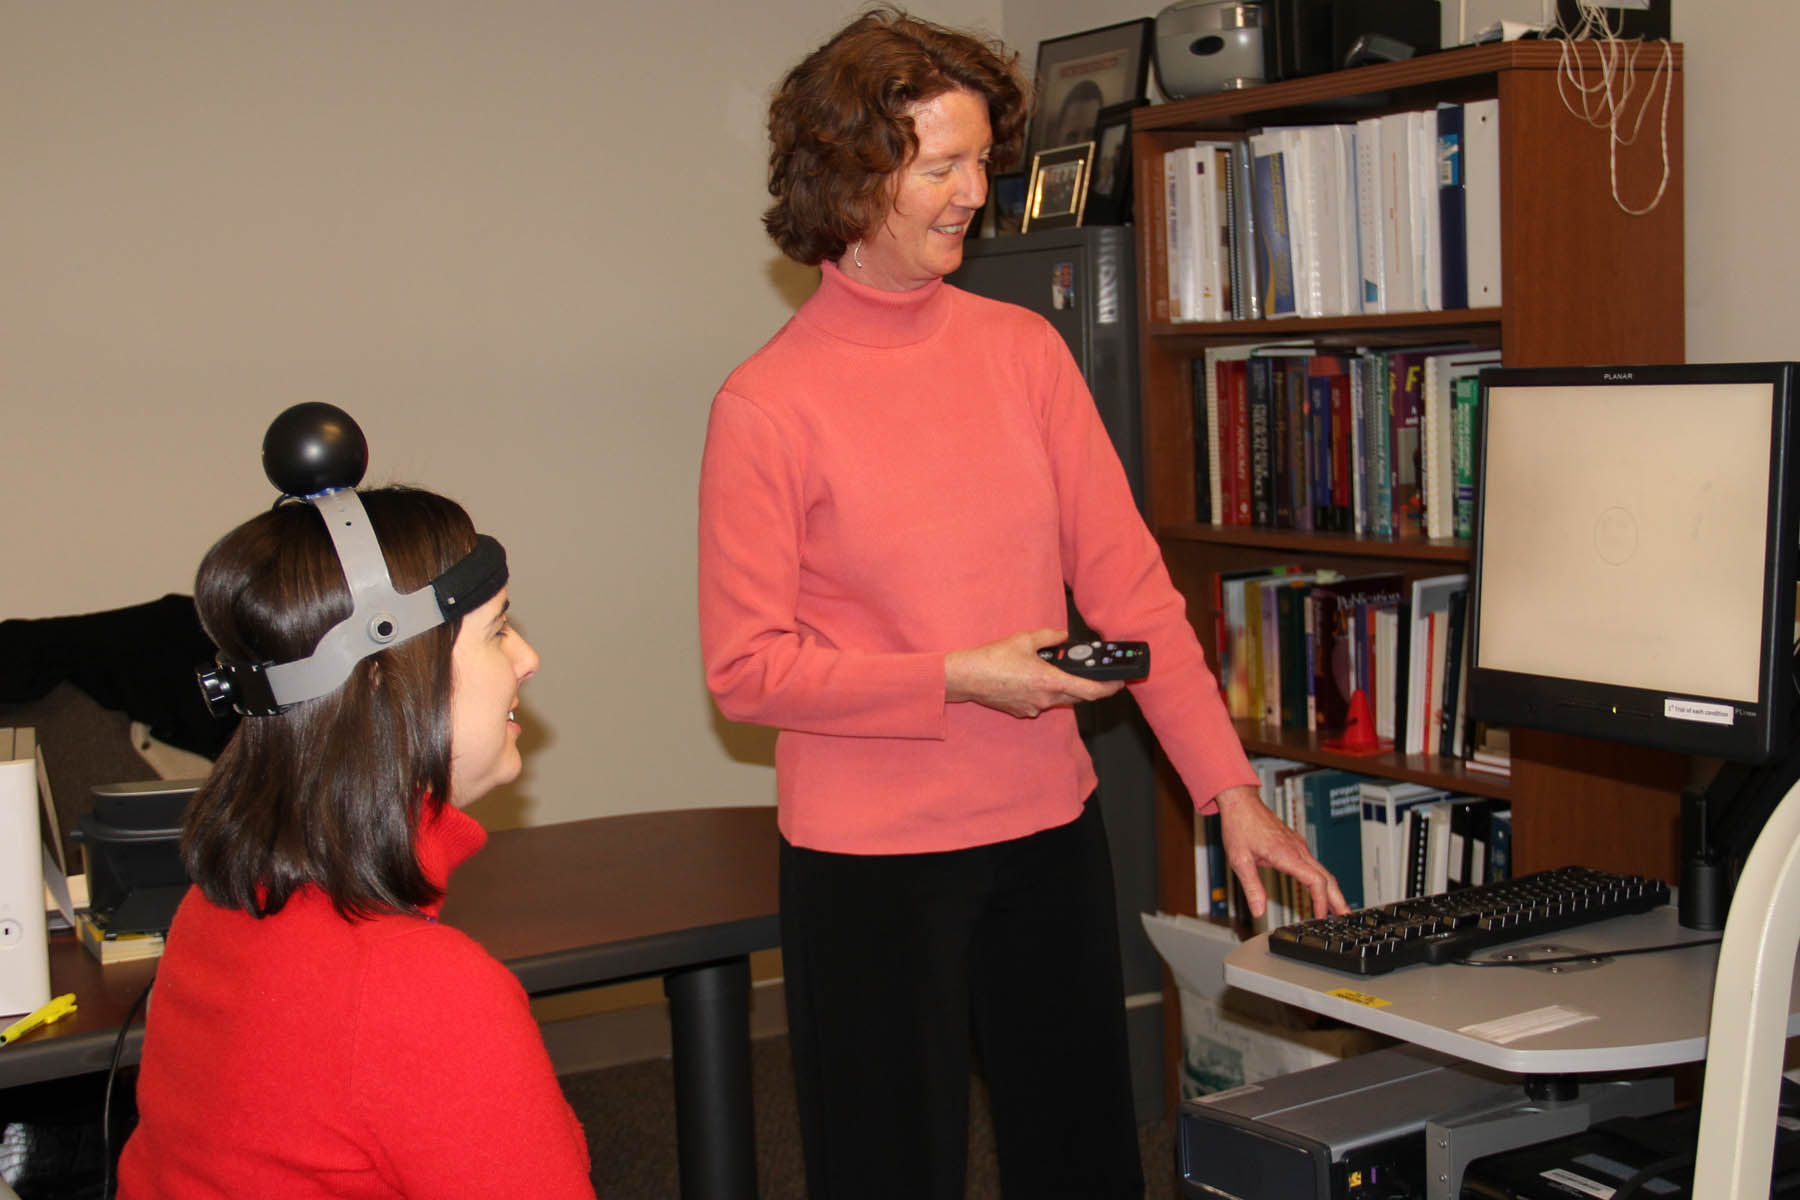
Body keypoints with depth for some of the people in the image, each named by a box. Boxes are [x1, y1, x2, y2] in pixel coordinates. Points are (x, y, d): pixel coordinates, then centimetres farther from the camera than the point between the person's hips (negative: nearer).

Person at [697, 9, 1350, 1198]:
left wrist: (1231, 787, -3)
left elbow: (1126, 577, 2)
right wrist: (957, 678, -18)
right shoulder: (765, 404, -9)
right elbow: (746, 667, -8)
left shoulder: (1024, 350, 3)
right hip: (870, 855, -4)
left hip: (1051, 829, 4)